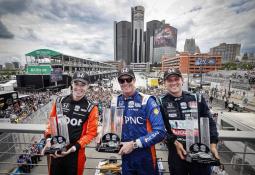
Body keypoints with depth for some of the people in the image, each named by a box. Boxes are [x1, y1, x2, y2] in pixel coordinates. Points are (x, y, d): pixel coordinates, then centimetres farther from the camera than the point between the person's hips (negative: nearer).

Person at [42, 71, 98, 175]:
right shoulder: (60, 101, -2)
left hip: (76, 152, -2)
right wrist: (49, 139, -7)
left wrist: (76, 146, -20)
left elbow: (91, 132, -11)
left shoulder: (91, 108, -12)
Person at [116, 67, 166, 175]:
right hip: (125, 156, 4)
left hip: (145, 156, -3)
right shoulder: (115, 101, -3)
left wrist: (134, 144, -21)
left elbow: (160, 132, -21)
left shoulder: (147, 101, -17)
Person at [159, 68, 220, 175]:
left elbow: (209, 122, 5)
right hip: (176, 152, -1)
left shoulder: (197, 98, 1)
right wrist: (175, 142, -16)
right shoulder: (161, 102, -6)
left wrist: (213, 144, -3)